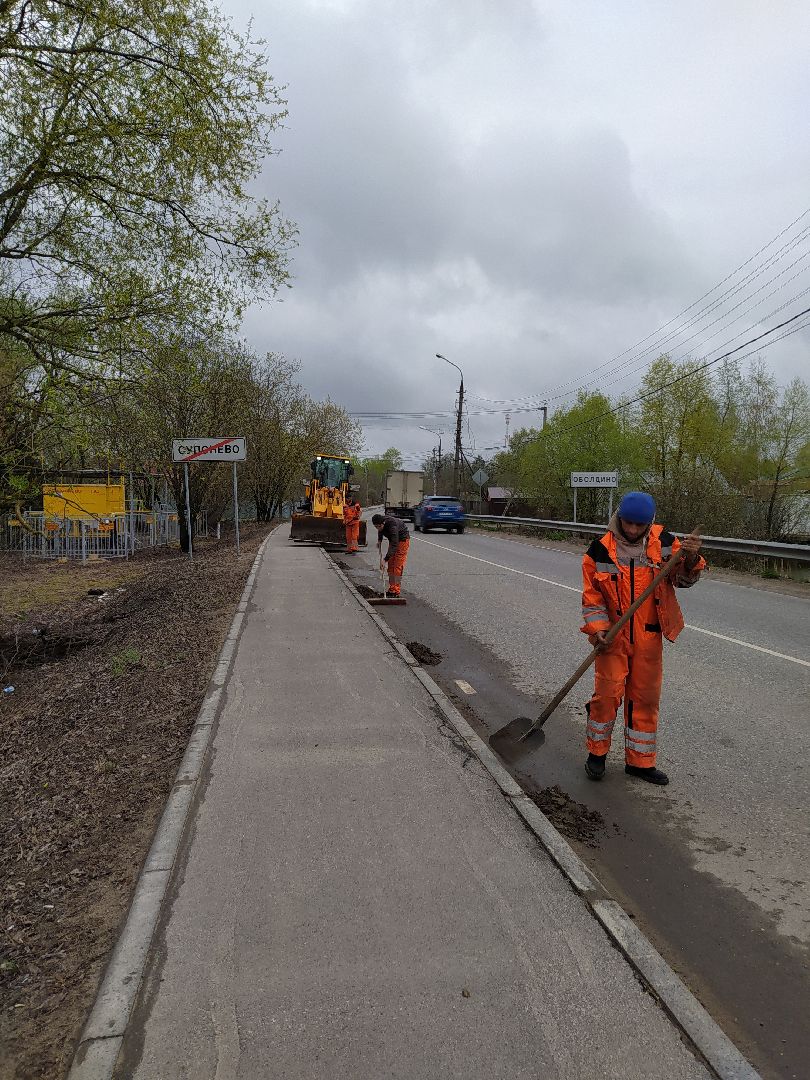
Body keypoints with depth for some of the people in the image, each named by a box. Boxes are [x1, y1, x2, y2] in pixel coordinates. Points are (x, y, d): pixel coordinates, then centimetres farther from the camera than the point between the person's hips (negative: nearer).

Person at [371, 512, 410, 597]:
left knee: (397, 566, -13)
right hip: (393, 540, 8)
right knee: (390, 565, 5)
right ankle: (391, 589, 8)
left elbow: (394, 545, -41)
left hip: (402, 540, -8)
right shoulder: (381, 523, -14)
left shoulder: (392, 525, -37)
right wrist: (379, 540, 5)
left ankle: (396, 591, -12)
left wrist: (385, 559, -44)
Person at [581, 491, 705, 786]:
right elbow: (591, 595, -2)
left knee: (646, 697, 11)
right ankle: (597, 753, 18)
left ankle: (640, 761, 27)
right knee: (608, 693, -4)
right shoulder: (601, 550, -8)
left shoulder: (664, 543, -3)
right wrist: (596, 628, -13)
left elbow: (682, 579, -5)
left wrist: (690, 559, -26)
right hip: (613, 637, -2)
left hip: (649, 638, 3)